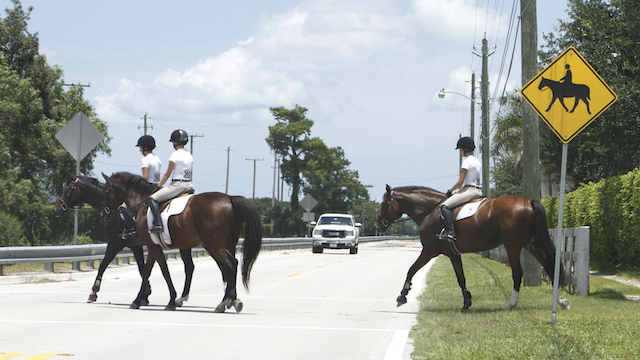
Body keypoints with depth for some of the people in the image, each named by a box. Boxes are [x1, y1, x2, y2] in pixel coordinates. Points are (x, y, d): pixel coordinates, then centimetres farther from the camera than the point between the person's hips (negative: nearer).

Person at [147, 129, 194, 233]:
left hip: (177, 185, -8)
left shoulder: (175, 155, -10)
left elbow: (167, 174, -8)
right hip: (189, 185, 8)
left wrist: (158, 187, 4)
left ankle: (158, 224, -23)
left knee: (152, 199, -9)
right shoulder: (189, 155, 13)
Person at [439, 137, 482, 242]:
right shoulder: (477, 161, 19)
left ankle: (450, 232, -31)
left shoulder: (467, 161, -11)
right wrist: (458, 192, 20)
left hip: (470, 190, -10)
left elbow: (461, 182, -13)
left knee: (445, 206, -18)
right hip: (478, 190, 10)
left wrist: (450, 190, 1)